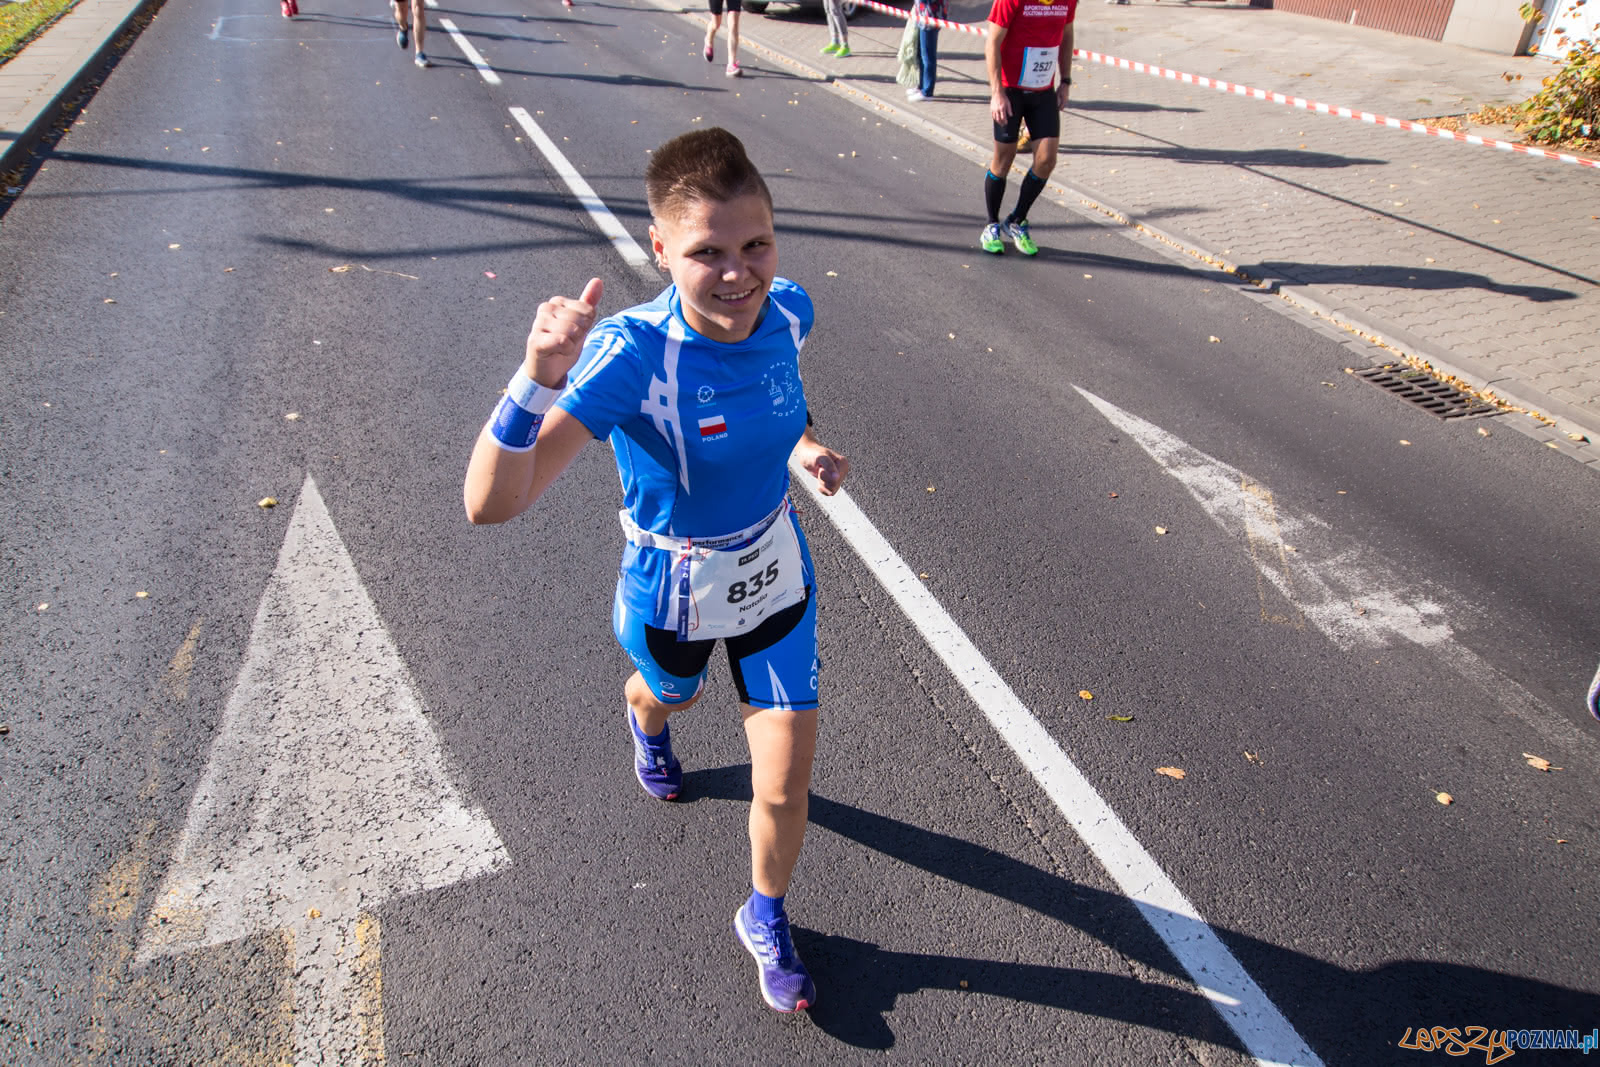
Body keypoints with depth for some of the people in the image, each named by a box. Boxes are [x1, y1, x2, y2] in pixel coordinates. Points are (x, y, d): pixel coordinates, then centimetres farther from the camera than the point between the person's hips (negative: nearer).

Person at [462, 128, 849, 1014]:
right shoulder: (630, 353, -35)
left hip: (775, 577, 3)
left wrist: (802, 443, -9)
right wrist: (542, 371, -58)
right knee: (670, 694, 32)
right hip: (672, 592, -3)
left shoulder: (787, 311, -18)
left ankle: (766, 920, 40)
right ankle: (646, 720, 75)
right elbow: (491, 504, -44)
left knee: (785, 786, 7)